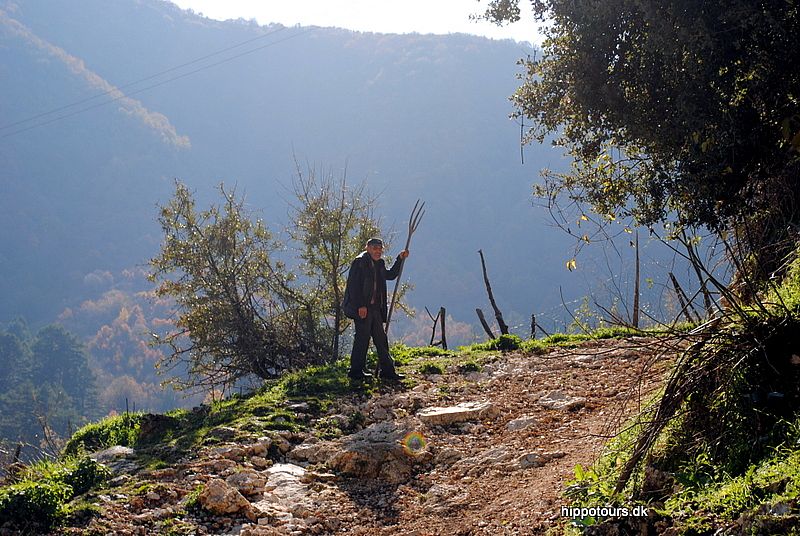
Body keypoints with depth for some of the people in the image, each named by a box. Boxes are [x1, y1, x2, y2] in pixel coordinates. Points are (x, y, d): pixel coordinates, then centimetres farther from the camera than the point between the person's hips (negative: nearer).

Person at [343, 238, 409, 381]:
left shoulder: (379, 264, 16)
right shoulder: (359, 262, -10)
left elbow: (390, 275, 31)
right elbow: (354, 286, -16)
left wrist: (400, 259, 21)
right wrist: (360, 306, -21)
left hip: (375, 307, 9)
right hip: (362, 308, -9)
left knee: (381, 338, 9)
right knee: (362, 337, -4)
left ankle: (387, 370, 14)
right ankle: (356, 371, 5)